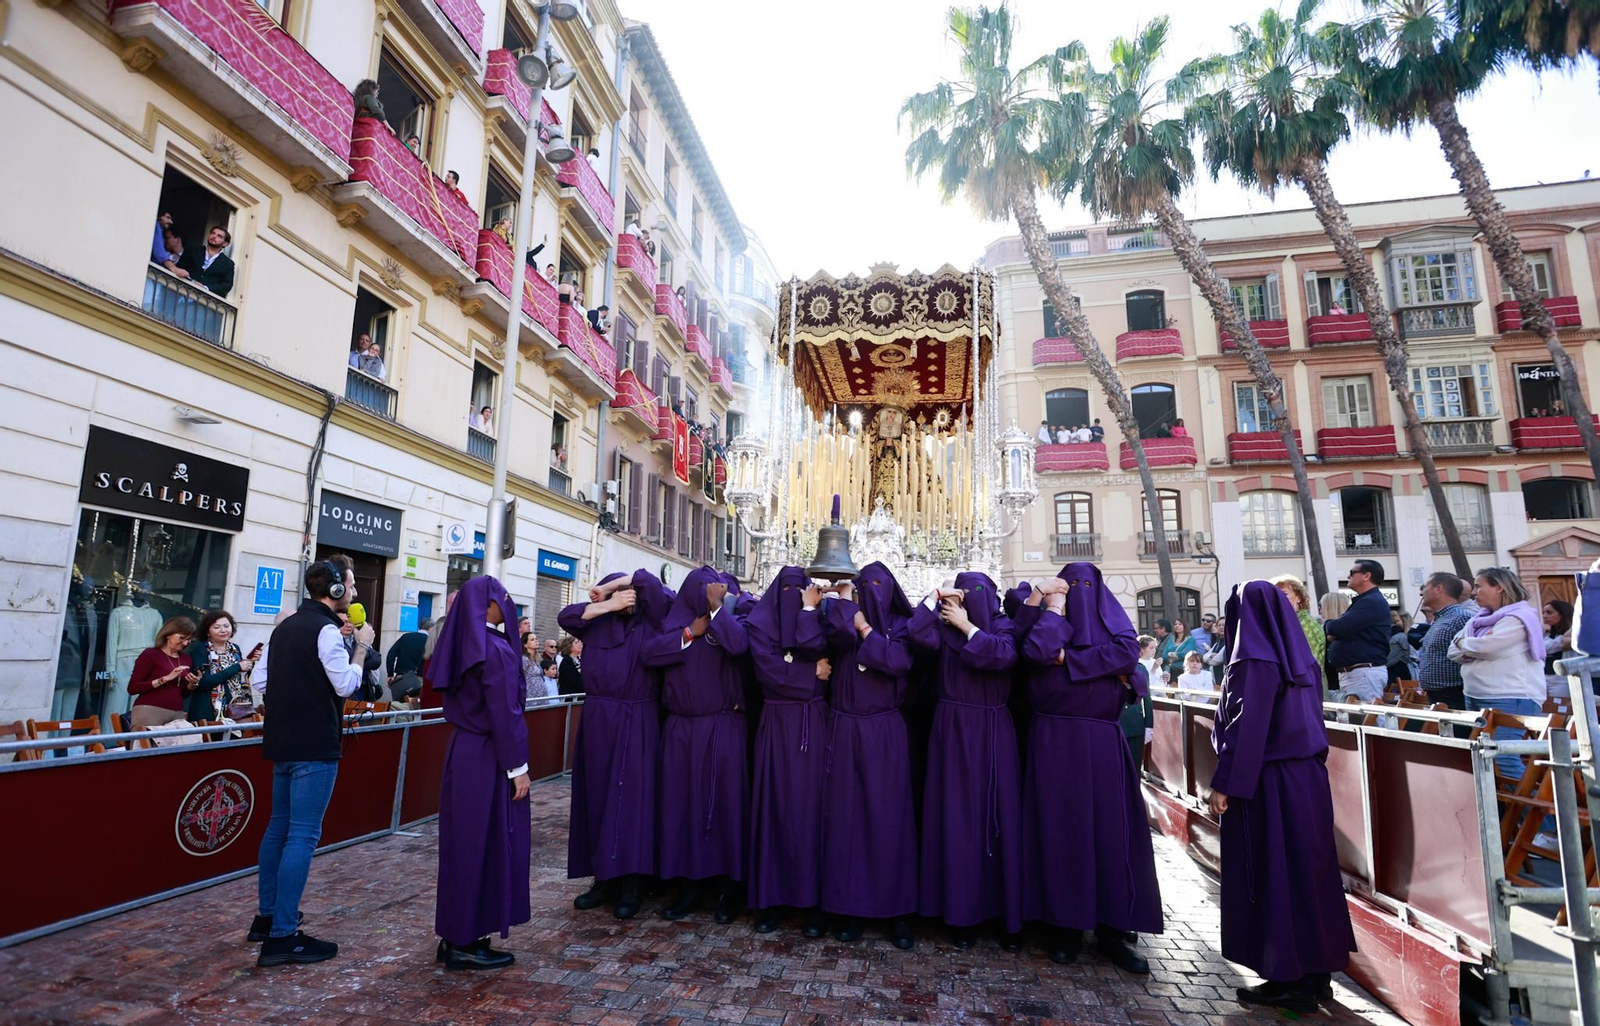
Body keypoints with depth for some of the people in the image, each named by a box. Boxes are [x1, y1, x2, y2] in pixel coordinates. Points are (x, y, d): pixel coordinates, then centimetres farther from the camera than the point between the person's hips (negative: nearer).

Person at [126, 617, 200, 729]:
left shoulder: (186, 659, 14)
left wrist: (192, 684, 1)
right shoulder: (150, 654, -1)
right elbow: (132, 688, -8)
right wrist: (165, 678, -15)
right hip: (149, 711, -5)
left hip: (177, 714, 5)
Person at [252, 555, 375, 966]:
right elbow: (346, 685, -17)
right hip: (314, 747, -10)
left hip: (284, 743, 10)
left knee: (279, 827, 17)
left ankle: (266, 917, 27)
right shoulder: (325, 629, -16)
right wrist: (361, 647, -7)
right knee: (302, 836, -6)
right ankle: (282, 937, -4)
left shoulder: (285, 627, 13)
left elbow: (264, 682, 17)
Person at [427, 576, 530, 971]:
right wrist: (518, 767, -14)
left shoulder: (462, 646, 7)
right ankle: (468, 944, 12)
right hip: (488, 759, -9)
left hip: (462, 751, 9)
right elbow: (503, 714, -19)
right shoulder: (495, 650, -19)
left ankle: (454, 936, 27)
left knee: (464, 843, 16)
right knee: (488, 846, 2)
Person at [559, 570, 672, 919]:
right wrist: (607, 605, -7)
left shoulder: (650, 621, 3)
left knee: (632, 796, -3)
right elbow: (566, 616, -4)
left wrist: (613, 584, 1)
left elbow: (651, 582, -7)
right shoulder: (596, 623, 9)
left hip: (637, 722, -3)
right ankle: (603, 878, 17)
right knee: (598, 796, 7)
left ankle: (630, 885, 3)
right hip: (599, 719, 3)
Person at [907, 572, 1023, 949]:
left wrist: (966, 625, -15)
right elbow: (919, 634, -19)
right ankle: (963, 913, 14)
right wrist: (934, 595, -11)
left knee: (1000, 818, 2)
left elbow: (1004, 656, -22)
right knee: (958, 820, 3)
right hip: (952, 732, 1)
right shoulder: (945, 627, 1)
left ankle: (1009, 917, 14)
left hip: (992, 733, -1)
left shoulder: (1002, 626, -1)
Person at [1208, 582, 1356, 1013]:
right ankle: (1316, 971, 24)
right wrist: (1309, 762, 22)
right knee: (1306, 868, 14)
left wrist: (1225, 784, -16)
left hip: (1267, 782, -8)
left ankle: (1289, 980, 10)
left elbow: (1246, 727, -20)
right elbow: (1306, 718, 15)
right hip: (1307, 775, 8)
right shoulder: (1300, 657, 8)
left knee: (1271, 874, 1)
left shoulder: (1255, 660, -17)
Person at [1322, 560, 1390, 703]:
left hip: (1365, 672, -10)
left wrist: (1326, 623, 2)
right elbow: (1348, 629, 22)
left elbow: (1338, 628, -22)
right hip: (1352, 672, 10)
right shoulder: (1365, 601, 22)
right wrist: (1333, 629, -3)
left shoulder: (1372, 602, -13)